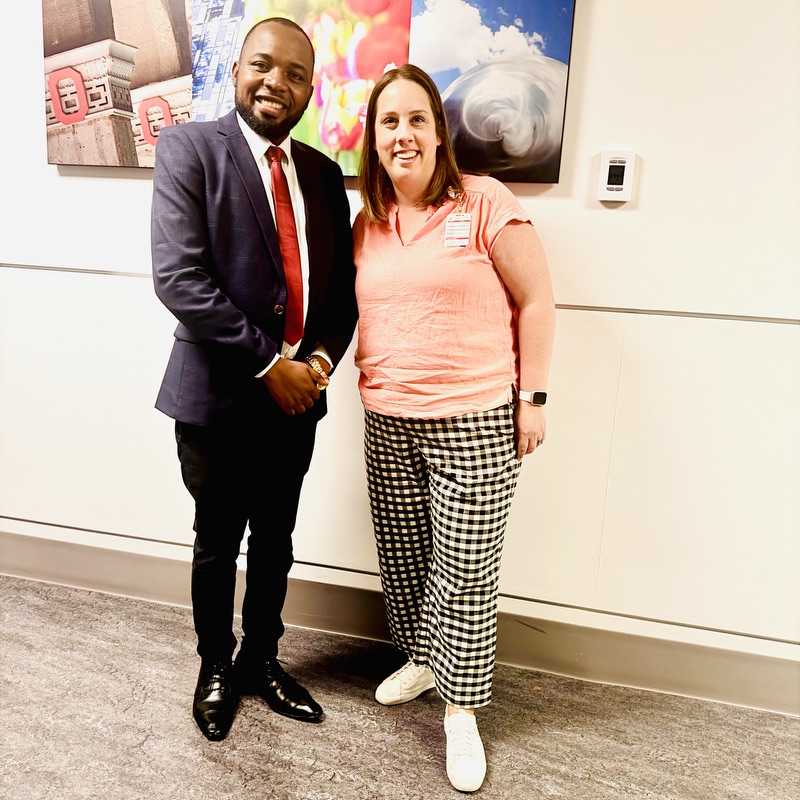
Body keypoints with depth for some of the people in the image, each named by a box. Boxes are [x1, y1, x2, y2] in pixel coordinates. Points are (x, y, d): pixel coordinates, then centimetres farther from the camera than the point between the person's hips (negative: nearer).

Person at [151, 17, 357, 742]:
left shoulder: (323, 173, 8)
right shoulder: (189, 148, -7)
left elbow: (342, 285, 8)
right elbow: (178, 277, -17)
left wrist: (321, 357, -10)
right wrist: (269, 364, -18)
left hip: (297, 394, 5)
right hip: (218, 394, -4)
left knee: (276, 541, 18)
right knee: (217, 545, 14)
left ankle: (261, 661, 41)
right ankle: (216, 670, 38)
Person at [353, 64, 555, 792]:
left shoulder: (486, 203, -7)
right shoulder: (368, 222, 9)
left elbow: (535, 302, -5)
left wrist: (532, 397, -7)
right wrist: (370, 378, 9)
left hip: (477, 424, -5)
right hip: (388, 423, 5)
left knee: (465, 569, 3)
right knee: (402, 556, 16)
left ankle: (461, 710, 23)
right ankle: (420, 658, 41)